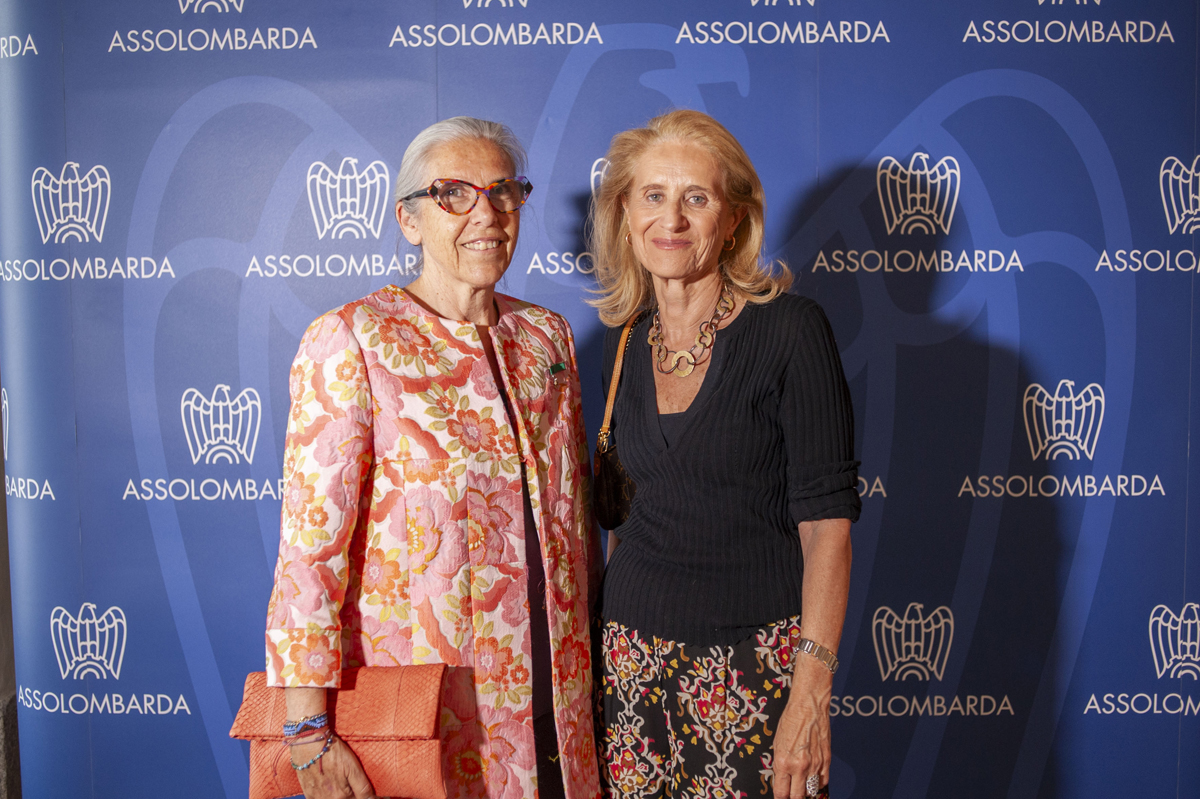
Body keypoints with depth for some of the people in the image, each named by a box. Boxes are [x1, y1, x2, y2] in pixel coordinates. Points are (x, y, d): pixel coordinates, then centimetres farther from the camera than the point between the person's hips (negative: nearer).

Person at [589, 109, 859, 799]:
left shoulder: (791, 329, -10)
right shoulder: (627, 341, 5)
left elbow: (826, 519, -13)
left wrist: (811, 692, -18)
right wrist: (614, 640, 10)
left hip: (757, 659, -4)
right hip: (634, 651, 4)